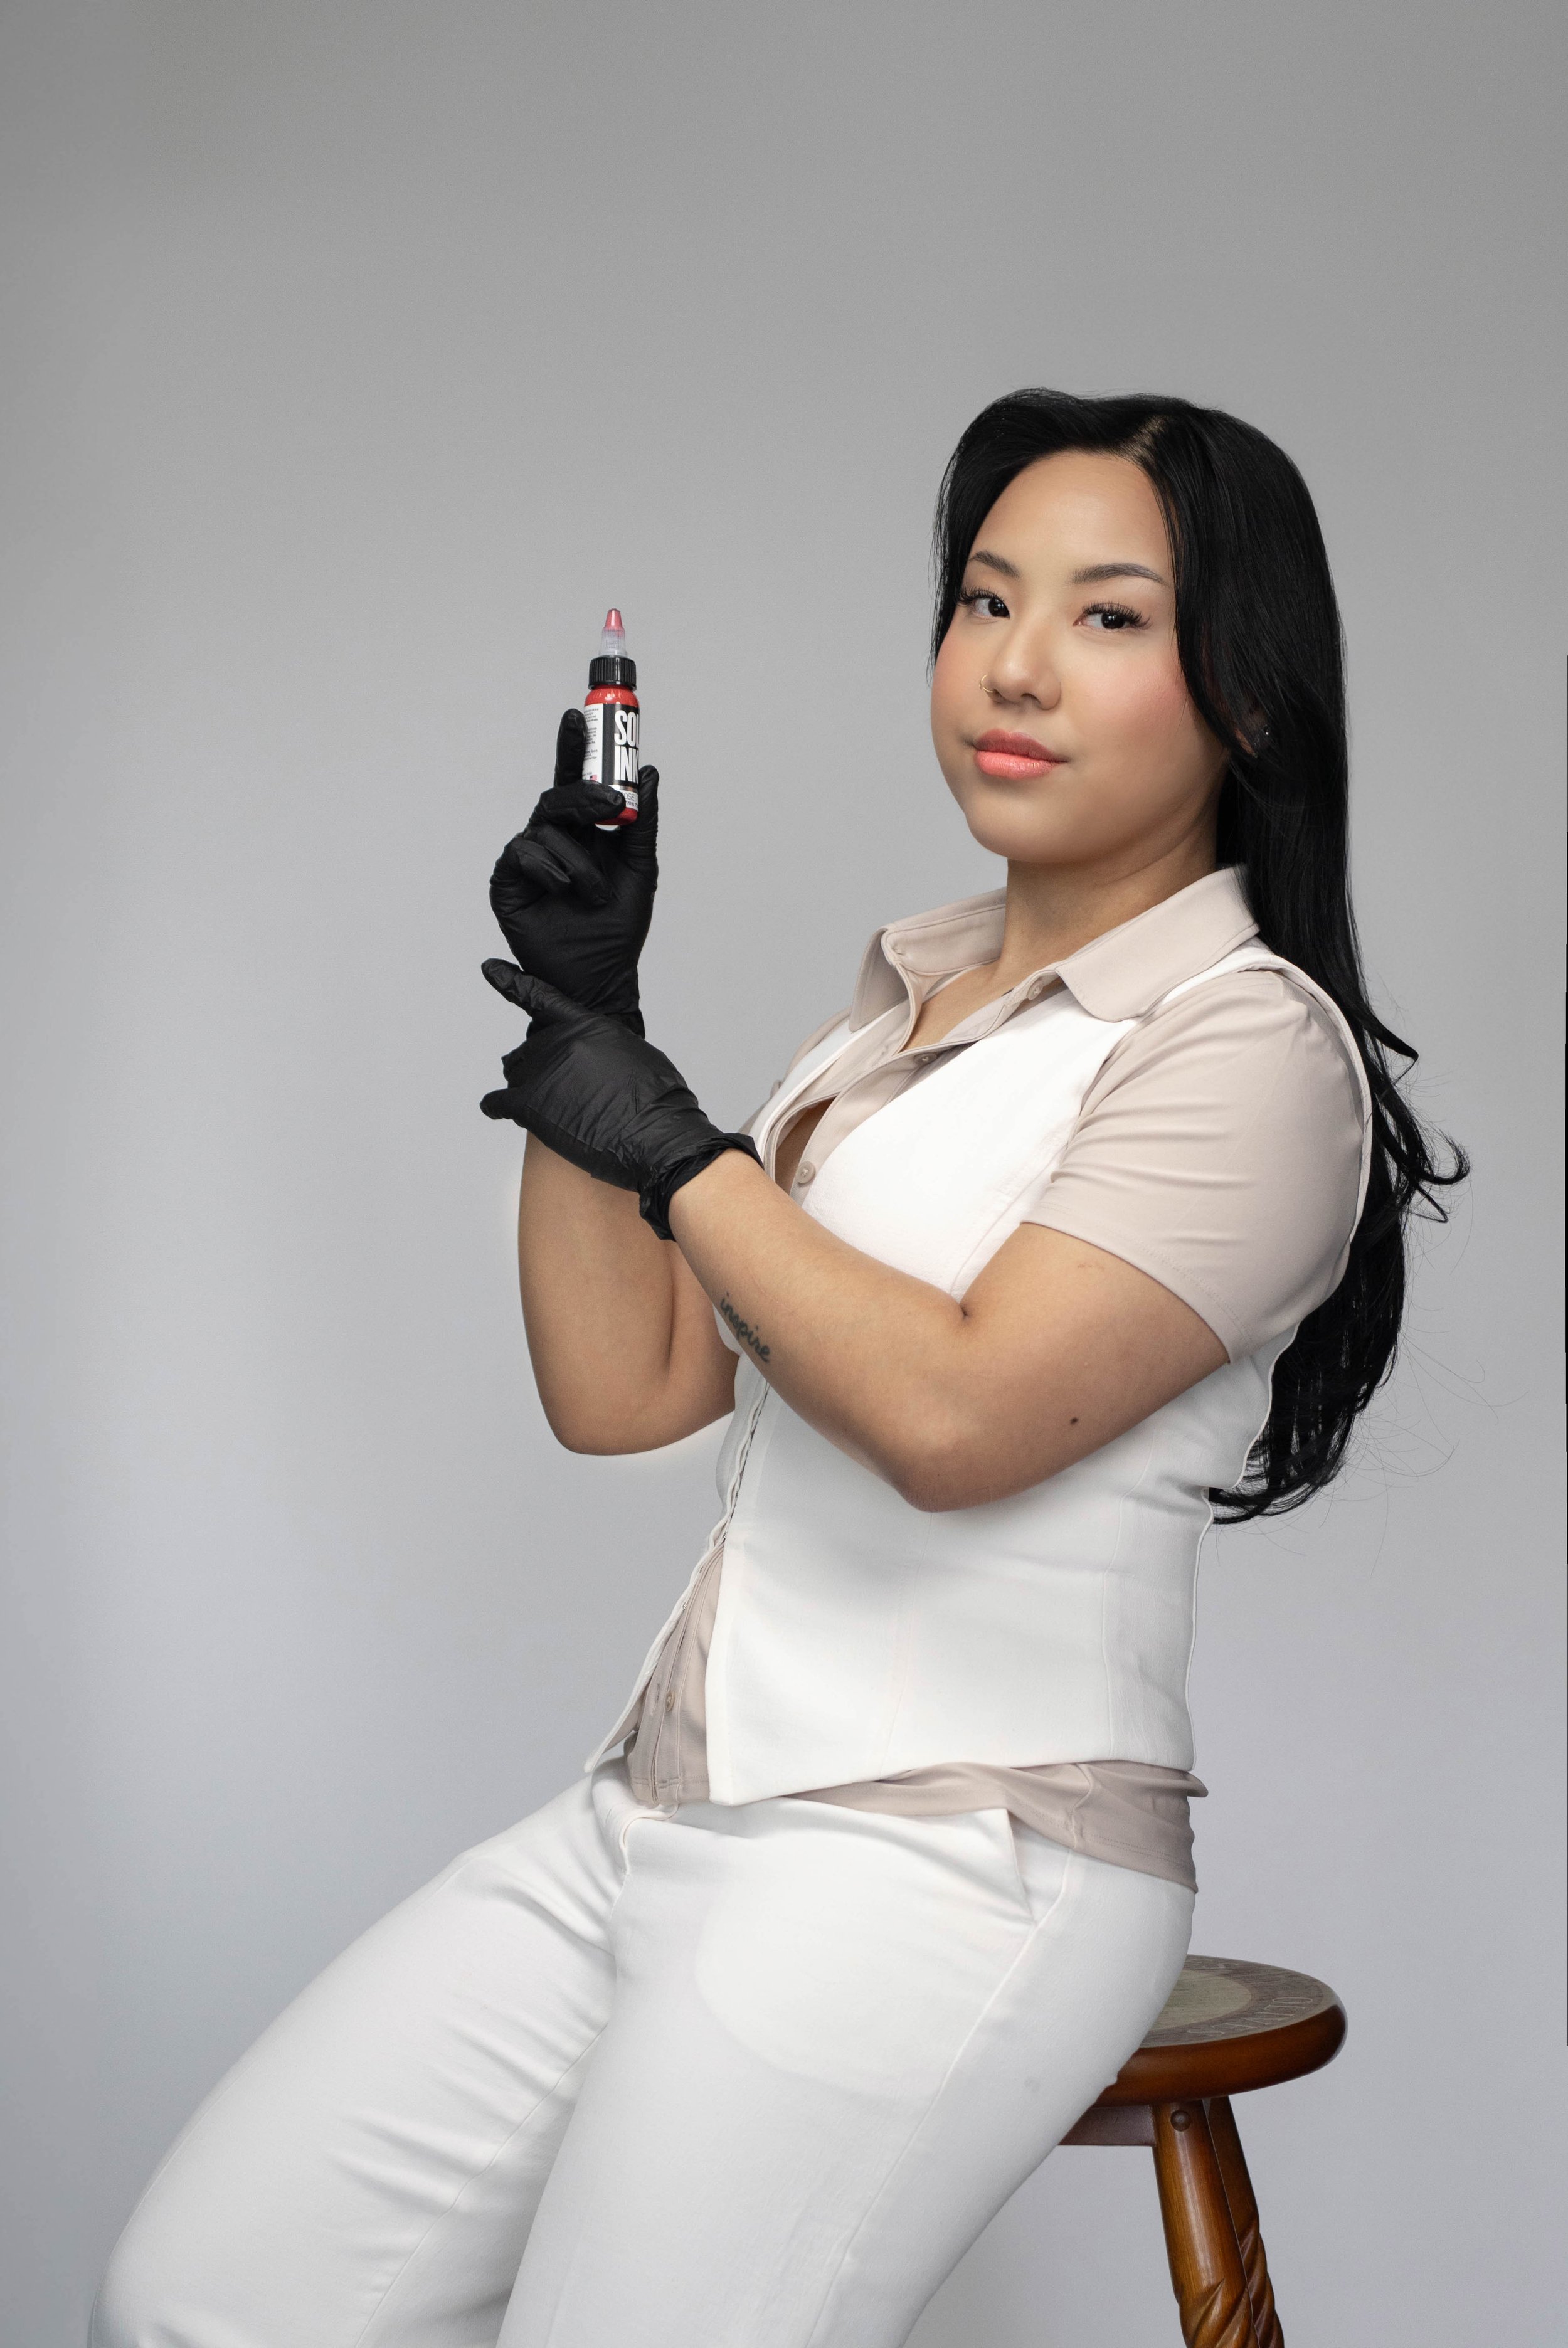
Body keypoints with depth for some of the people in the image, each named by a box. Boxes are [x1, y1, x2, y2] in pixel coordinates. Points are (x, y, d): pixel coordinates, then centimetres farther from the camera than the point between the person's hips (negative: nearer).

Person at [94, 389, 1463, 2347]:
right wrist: (579, 1009, 5)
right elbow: (618, 1388, 13)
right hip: (653, 1813, 8)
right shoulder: (909, 990, 17)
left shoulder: (1249, 1042, -8)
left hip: (946, 1871, -8)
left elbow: (952, 1415, -22)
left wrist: (667, 1140, -8)